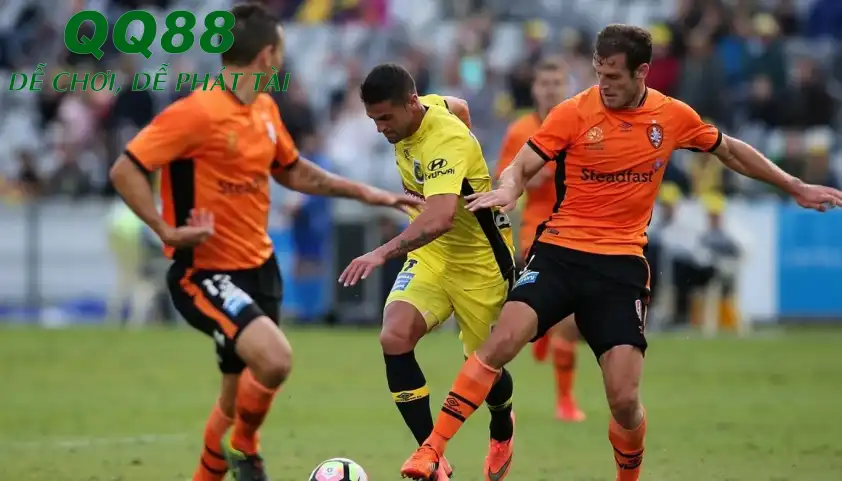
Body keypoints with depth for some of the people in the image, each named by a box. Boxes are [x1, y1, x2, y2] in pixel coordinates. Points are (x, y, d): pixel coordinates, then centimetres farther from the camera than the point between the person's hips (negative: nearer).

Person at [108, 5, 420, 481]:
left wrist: (364, 192, 17)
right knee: (275, 358, -27)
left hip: (259, 267, 9)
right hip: (204, 273, -9)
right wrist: (168, 230, -25)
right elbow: (125, 171, -20)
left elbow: (292, 171, 24)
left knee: (242, 396, 14)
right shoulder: (196, 113, -19)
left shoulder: (266, 109, 7)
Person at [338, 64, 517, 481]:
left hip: (480, 260, -6)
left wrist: (384, 253, -57)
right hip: (430, 254, 6)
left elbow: (441, 217, -47)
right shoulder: (428, 107, -6)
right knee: (394, 337, -20)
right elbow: (459, 107, 19)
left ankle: (502, 430, 47)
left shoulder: (445, 142, -31)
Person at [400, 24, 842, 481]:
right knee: (501, 343, -24)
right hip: (560, 253, -1)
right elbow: (521, 168, -6)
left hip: (622, 264, 1)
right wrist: (507, 190, -30)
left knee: (624, 399, -9)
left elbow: (730, 151, 20)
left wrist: (796, 188, 25)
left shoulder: (674, 117, 3)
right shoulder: (573, 113, -5)